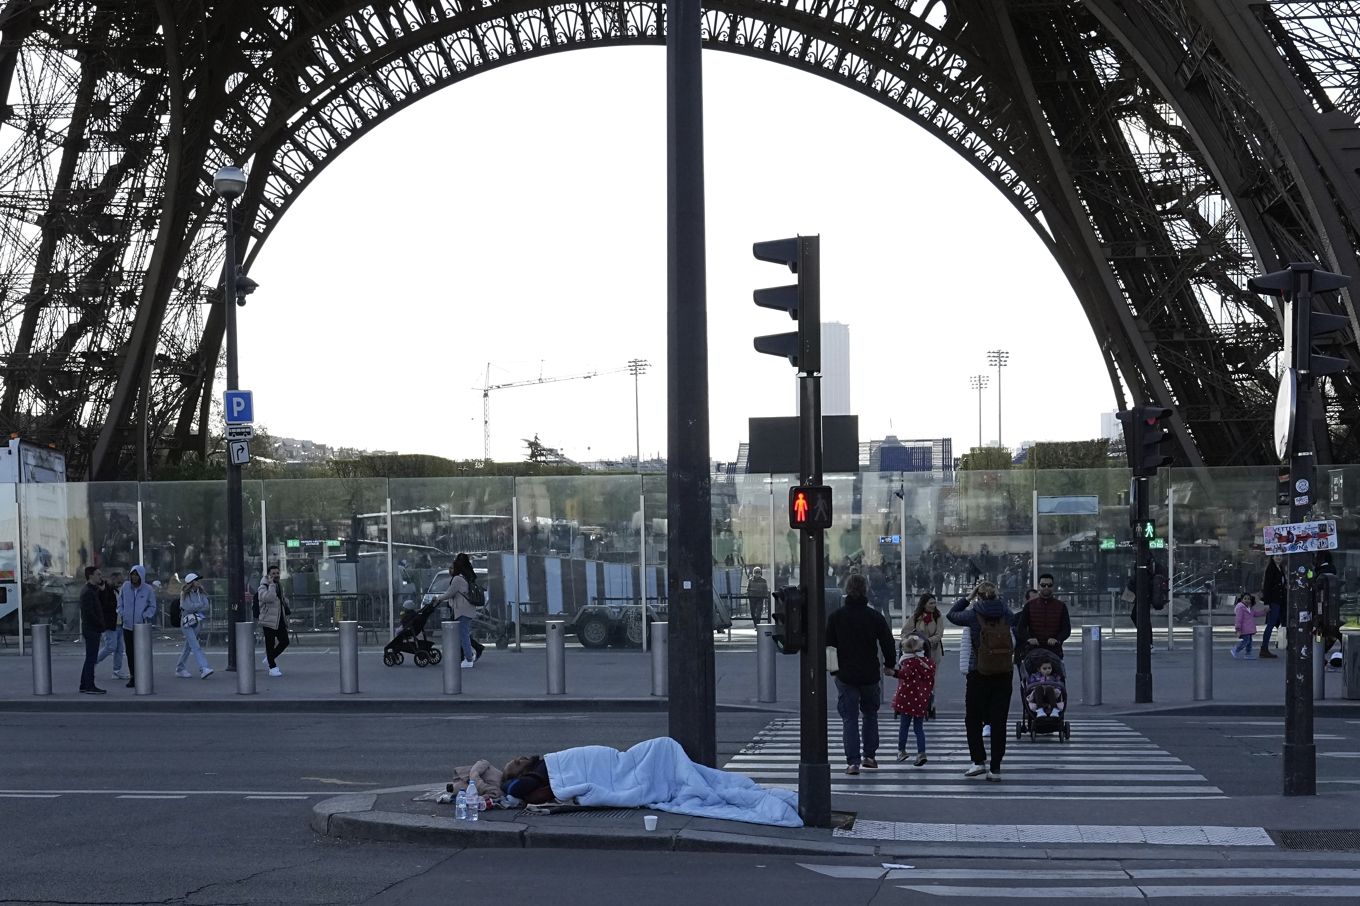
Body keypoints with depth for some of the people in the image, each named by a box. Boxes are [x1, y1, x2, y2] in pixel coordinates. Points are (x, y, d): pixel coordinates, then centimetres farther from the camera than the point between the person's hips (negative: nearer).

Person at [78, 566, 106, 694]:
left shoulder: (92, 590, 16)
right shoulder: (88, 592, -16)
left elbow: (101, 607, 14)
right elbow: (89, 613, -22)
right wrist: (101, 626, -15)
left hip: (91, 630, 10)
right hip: (92, 630, -10)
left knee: (90, 658, 15)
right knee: (91, 659, -6)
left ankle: (84, 685, 20)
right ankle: (89, 687, -4)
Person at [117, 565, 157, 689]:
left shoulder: (148, 589, -4)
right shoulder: (125, 586, 2)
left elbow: (152, 607, 3)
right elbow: (120, 602, 11)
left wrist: (144, 616, -9)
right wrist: (121, 614, -2)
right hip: (127, 625, 3)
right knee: (130, 652, 6)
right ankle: (132, 676, 15)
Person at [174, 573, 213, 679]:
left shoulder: (200, 593, 6)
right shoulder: (185, 594, -10)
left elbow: (208, 606, -5)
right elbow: (189, 606, -23)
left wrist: (195, 607, -19)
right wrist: (201, 605, -11)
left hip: (195, 622, 7)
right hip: (186, 623, -7)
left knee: (188, 647, 14)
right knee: (195, 647, -16)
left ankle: (179, 669, 25)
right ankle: (203, 669, -26)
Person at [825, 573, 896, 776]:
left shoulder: (835, 616, -4)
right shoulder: (875, 616, -5)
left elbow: (828, 645, 1)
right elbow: (887, 643, 1)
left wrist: (833, 670, 13)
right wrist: (889, 665, 18)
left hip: (846, 675, -1)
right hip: (870, 675, 1)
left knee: (849, 718, 1)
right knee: (870, 713, 19)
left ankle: (853, 762, -6)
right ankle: (869, 756, 21)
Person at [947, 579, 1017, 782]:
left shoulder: (973, 615, -9)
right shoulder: (1006, 615, 0)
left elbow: (951, 615, 10)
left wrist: (967, 598, 16)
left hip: (978, 676, -2)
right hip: (1003, 675, 3)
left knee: (973, 719, 14)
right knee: (999, 722, 7)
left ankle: (979, 761, 6)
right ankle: (995, 768, 6)